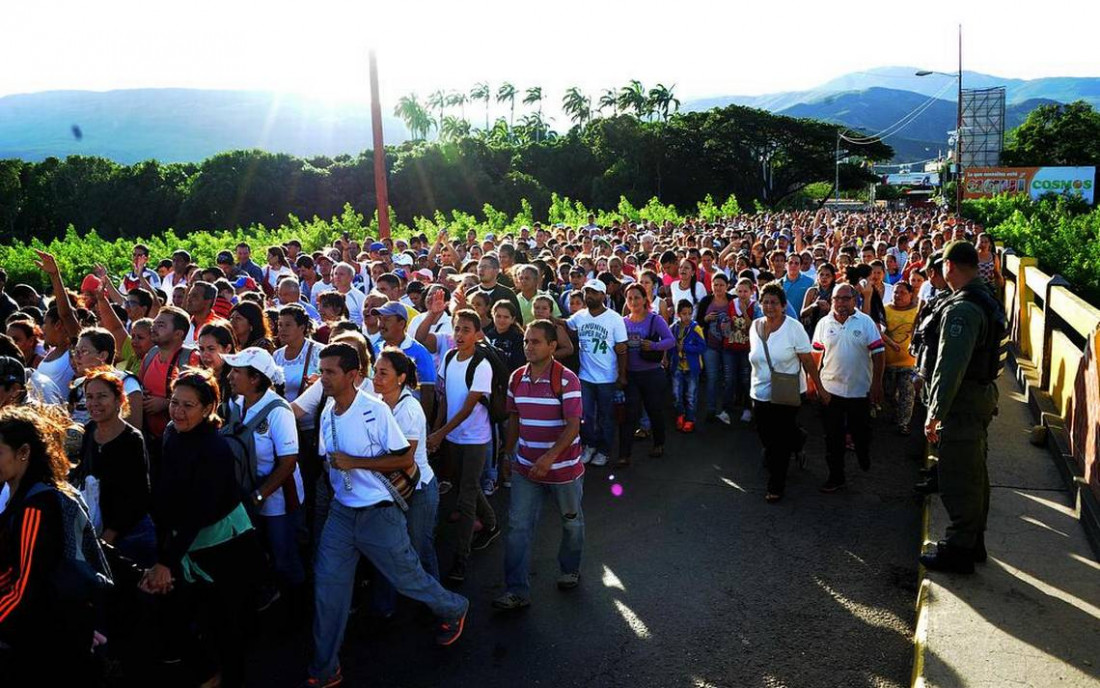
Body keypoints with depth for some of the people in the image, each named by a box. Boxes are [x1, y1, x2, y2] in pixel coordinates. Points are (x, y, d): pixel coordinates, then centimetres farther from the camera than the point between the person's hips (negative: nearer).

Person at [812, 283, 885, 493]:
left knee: (861, 432, 12)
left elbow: (878, 353, -5)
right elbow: (817, 354, 7)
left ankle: (864, 458, 43)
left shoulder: (865, 322, -5)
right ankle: (836, 476, 18)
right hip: (830, 388, 2)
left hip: (860, 389, -2)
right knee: (833, 436, 6)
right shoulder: (824, 323, 2)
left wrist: (877, 383, -9)